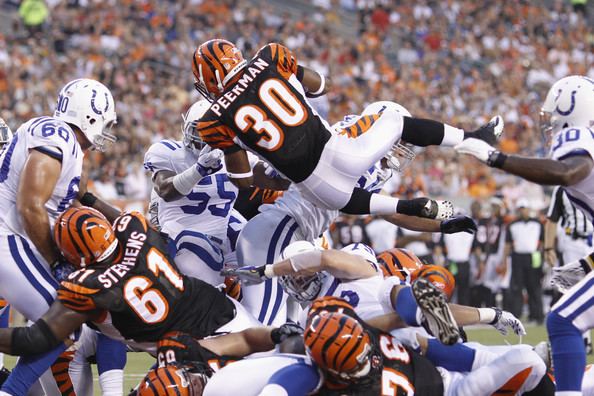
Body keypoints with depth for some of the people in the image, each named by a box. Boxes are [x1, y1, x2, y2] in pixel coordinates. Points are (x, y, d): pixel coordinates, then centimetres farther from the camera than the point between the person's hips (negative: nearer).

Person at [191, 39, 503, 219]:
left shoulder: (216, 121, -4)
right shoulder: (269, 58, 0)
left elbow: (244, 181, 5)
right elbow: (321, 87, 17)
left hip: (313, 184, 0)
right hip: (335, 151, 0)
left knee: (348, 200, 35)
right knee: (394, 120, 27)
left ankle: (416, 209, 14)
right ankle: (473, 140, 33)